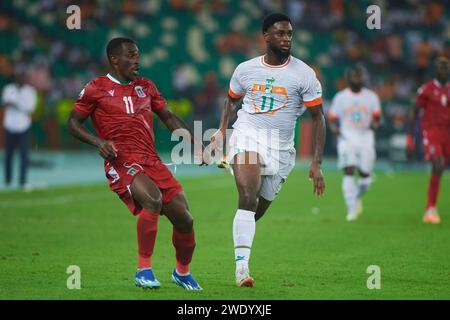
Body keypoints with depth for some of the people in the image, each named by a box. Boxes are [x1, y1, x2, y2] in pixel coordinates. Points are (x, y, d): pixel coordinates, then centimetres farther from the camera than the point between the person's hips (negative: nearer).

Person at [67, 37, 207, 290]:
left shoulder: (146, 87, 18)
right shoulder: (96, 89, 4)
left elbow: (169, 118, 25)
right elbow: (73, 123, 7)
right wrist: (99, 142, -10)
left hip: (153, 162, 6)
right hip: (121, 163, -6)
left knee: (184, 219, -1)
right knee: (153, 199, -34)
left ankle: (182, 272, 27)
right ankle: (144, 270, -25)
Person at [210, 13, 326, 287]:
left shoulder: (304, 74, -2)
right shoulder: (246, 69, 5)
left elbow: (318, 118, 1)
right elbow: (232, 100, 24)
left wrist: (316, 164, -5)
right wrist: (222, 130, 8)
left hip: (281, 148, 1)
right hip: (246, 137, -1)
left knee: (259, 209, 9)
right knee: (247, 198, -22)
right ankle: (242, 267, -27)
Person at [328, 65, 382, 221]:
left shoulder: (371, 96, 6)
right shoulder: (340, 97, 2)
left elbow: (376, 117, 9)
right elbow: (332, 119, 7)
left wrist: (374, 124, -14)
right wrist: (335, 129, -14)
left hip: (366, 138, 2)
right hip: (347, 139, -2)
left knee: (365, 176, 2)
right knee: (349, 172, -16)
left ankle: (357, 197, 35)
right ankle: (352, 209, -12)